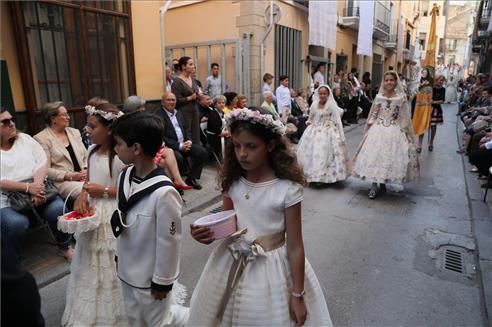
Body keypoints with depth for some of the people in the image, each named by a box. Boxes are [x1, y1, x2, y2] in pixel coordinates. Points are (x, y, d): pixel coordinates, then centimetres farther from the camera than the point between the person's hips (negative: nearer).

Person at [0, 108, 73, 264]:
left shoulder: (25, 138, 10)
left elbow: (42, 162, 1)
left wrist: (37, 185, -16)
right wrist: (27, 187, -22)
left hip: (36, 190, 3)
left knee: (58, 208, -22)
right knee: (16, 223, -31)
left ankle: (64, 247, 5)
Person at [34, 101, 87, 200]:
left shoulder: (74, 132, 17)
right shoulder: (41, 138, -1)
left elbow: (86, 156, 16)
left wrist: (86, 170, -5)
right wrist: (70, 176, -16)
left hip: (84, 177, 5)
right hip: (62, 181, -5)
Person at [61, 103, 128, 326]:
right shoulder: (92, 150, 3)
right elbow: (89, 179, 13)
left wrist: (104, 191, -20)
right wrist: (83, 195, -6)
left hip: (112, 217, -7)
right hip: (93, 214, 8)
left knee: (111, 268, 8)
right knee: (92, 265, 21)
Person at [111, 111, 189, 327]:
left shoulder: (163, 192, -32)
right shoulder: (124, 176, -8)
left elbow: (169, 241, -23)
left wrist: (162, 281, -13)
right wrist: (119, 255, 14)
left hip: (151, 277, -7)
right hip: (128, 270, 7)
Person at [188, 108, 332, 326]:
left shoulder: (288, 188, -20)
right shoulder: (232, 182, -6)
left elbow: (295, 246, -13)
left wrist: (297, 295, -8)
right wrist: (208, 233, -15)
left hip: (271, 269, -4)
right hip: (232, 264, 5)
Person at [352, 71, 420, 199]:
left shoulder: (401, 98, -1)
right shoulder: (379, 97, 4)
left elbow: (403, 117, 1)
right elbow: (373, 114, 7)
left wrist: (404, 130, -4)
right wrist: (369, 127, 1)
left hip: (394, 131, -1)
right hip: (378, 129, 1)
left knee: (390, 156, 2)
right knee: (374, 155, -4)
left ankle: (383, 184, 18)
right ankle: (374, 186, 1)